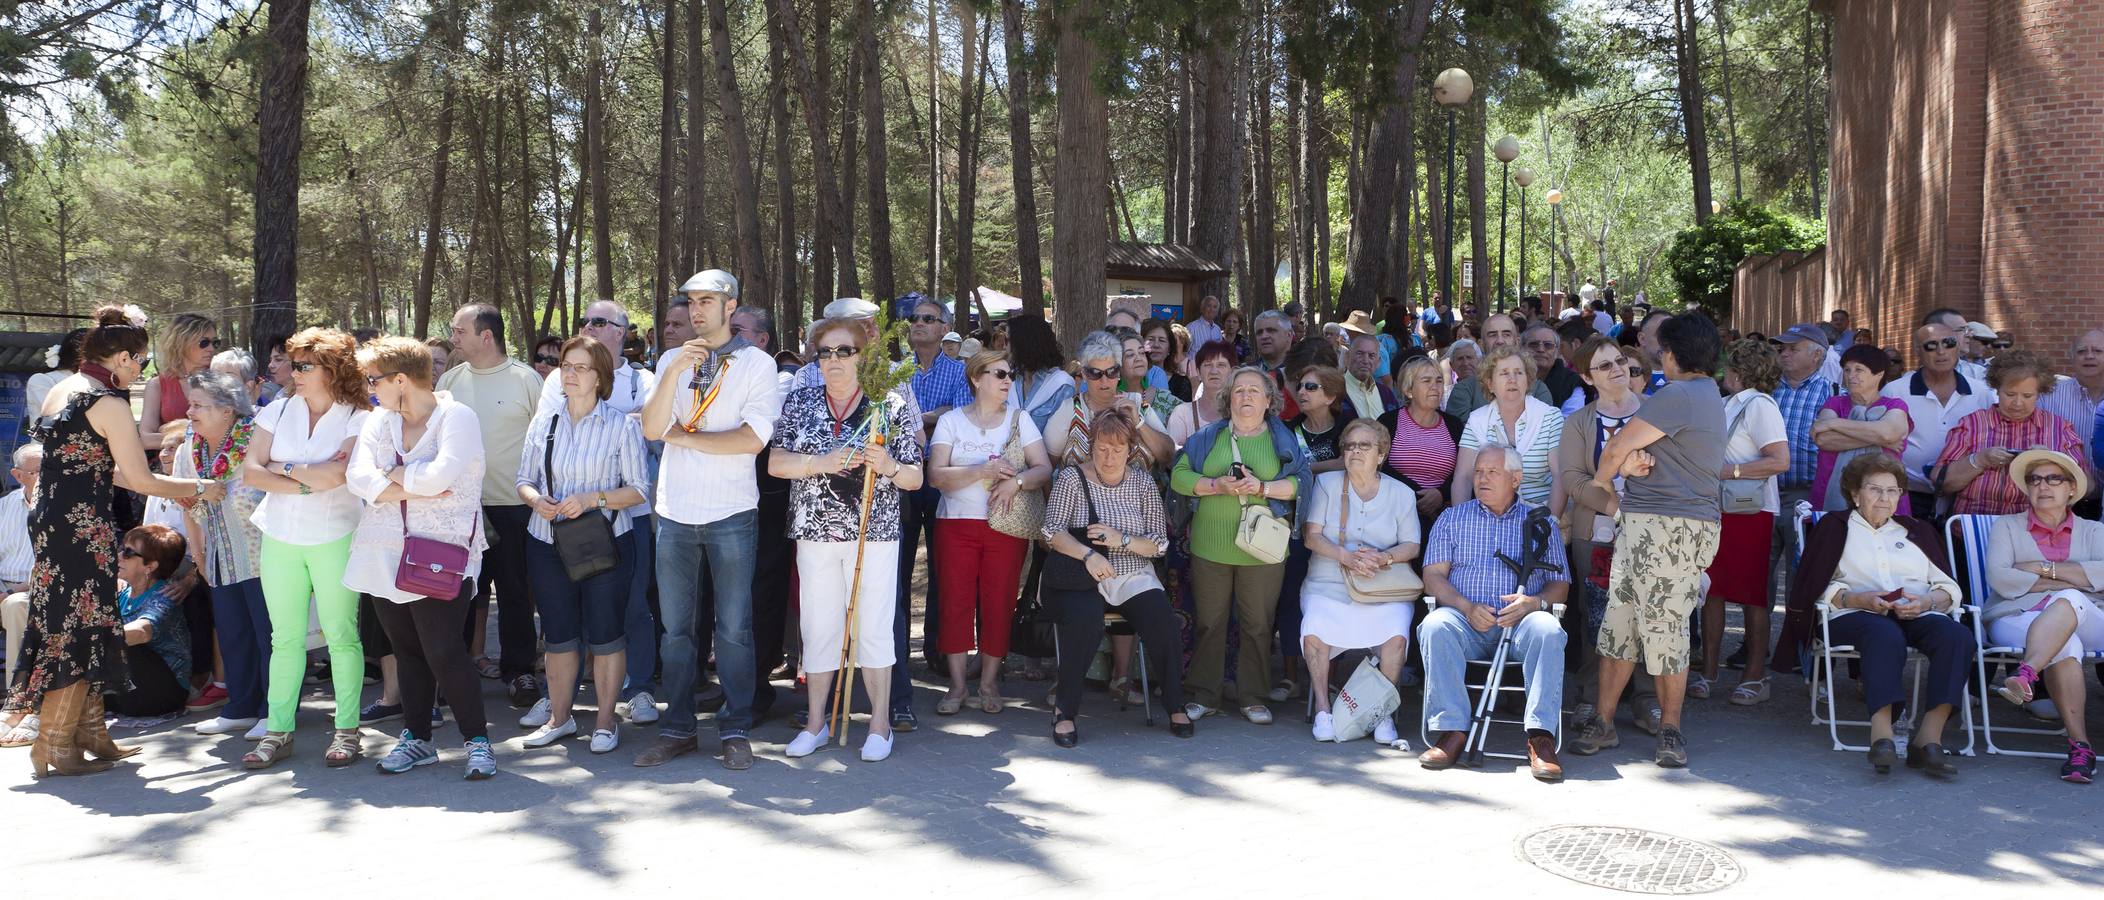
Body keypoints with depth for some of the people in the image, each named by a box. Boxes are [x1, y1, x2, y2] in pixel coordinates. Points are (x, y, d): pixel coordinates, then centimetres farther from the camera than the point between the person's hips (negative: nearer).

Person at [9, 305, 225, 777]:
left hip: (49, 518, 9)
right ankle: (55, 747, 5)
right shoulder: (109, 404, -13)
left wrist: (170, 489, 23)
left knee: (83, 629, 15)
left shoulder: (58, 391, 14)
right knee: (77, 632, -1)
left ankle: (91, 734, 22)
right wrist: (200, 489, 1)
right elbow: (141, 480, -13)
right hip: (82, 527, -9)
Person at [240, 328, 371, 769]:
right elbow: (250, 472, -1)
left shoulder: (358, 419, -4)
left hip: (335, 539, -4)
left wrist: (283, 467, -6)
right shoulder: (278, 412, 8)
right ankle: (278, 729, 12)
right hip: (279, 539, 4)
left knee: (341, 635, 0)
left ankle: (346, 730, 6)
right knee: (285, 638, 7)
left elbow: (335, 475, -18)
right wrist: (304, 484, -12)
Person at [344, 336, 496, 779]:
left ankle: (477, 740, 1)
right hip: (385, 555, 6)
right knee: (407, 650, 11)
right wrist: (414, 489, -14)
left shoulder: (456, 417, -6)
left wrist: (390, 475, -6)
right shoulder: (379, 421, 12)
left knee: (443, 651, -9)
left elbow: (440, 474, -22)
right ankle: (417, 738, 22)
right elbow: (357, 477, -1)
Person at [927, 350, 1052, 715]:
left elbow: (1044, 469, 0)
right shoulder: (951, 421, 5)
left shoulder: (1019, 419, 8)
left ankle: (989, 683, 11)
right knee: (956, 602, -2)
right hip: (956, 523, -1)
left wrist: (1015, 481, -20)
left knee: (999, 604, -1)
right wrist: (984, 470, -18)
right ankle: (957, 685, 8)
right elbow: (936, 475, -7)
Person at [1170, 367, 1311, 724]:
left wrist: (1262, 487, -18)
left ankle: (1253, 698, 17)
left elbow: (1300, 481, -4)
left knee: (1258, 625, 5)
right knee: (1209, 623, 6)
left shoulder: (1284, 439, 7)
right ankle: (1204, 696, 15)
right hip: (1211, 545, 1)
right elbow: (1179, 476, 1)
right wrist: (1217, 485, -13)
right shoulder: (1208, 437, 8)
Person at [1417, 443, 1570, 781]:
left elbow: (1560, 583, 12)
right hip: (1465, 618, 0)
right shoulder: (1452, 518, 17)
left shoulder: (1541, 522, 18)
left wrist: (1535, 602, -11)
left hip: (1520, 621, 0)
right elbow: (1434, 576, 6)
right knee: (1436, 626, -33)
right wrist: (1467, 607, -12)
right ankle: (1452, 731, -32)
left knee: (1547, 630, -34)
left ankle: (1541, 736, -33)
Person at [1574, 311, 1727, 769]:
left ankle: (1670, 730, 10)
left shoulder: (1678, 395, -14)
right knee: (1618, 622, 9)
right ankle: (1603, 722, 14)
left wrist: (1601, 482, 9)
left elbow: (1617, 447, -11)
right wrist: (1632, 461, -8)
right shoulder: (1708, 394, 21)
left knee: (1663, 629, -2)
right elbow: (1626, 447, 15)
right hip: (1642, 525, 10)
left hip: (1670, 528, -10)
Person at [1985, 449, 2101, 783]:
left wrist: (2044, 568, -6)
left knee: (2068, 601, -37)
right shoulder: (2007, 526, 16)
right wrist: (2066, 581, -4)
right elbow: (1999, 579, -3)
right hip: (2014, 620, -1)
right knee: (2065, 645, -36)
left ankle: (2026, 674, -53)